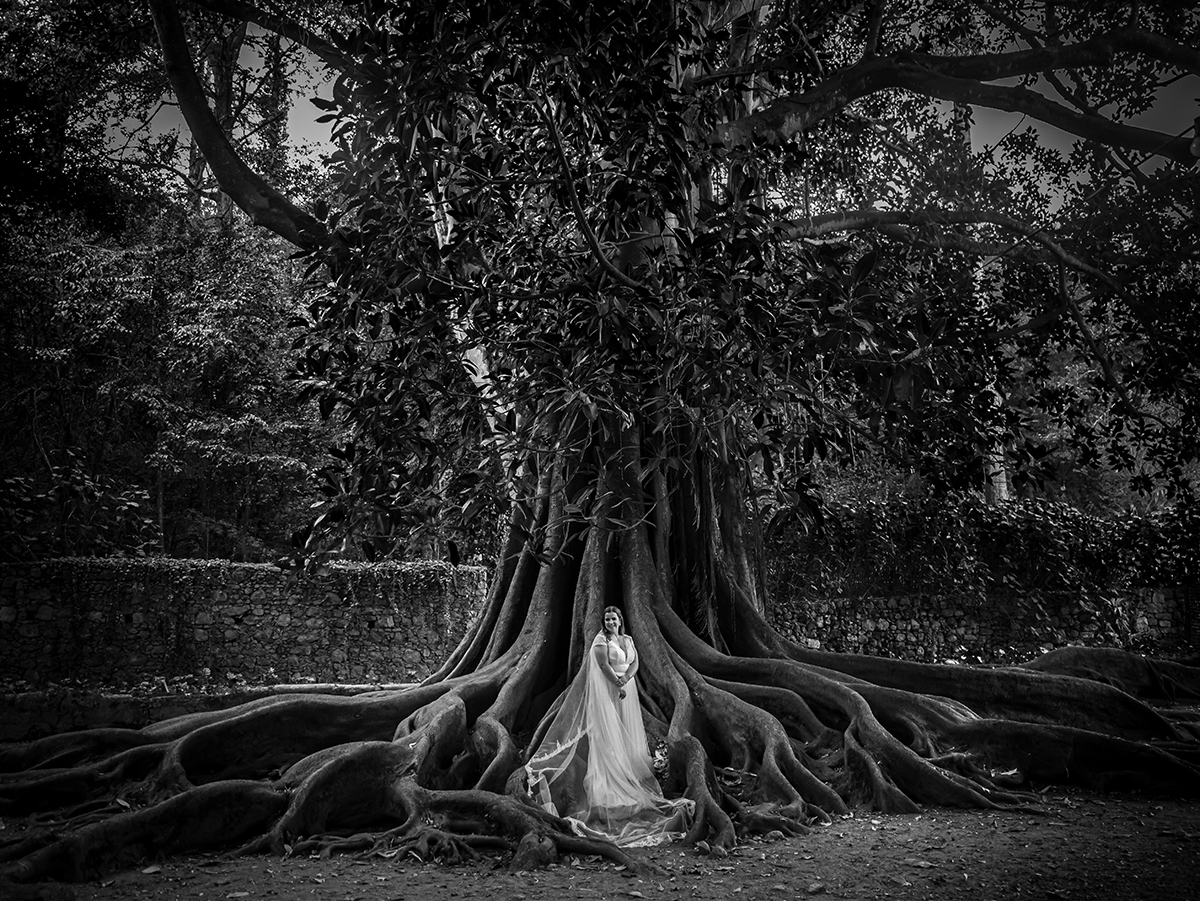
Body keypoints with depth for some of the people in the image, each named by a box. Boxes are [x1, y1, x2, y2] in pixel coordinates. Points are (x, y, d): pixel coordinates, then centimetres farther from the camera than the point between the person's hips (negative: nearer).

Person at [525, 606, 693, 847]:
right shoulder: (601, 640, -8)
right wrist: (618, 685, -19)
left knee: (627, 733, 6)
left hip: (627, 690, 7)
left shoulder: (628, 640, 12)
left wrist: (624, 679, -15)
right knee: (608, 733, -7)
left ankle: (628, 772, 12)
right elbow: (604, 665, -17)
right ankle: (608, 779, -7)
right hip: (606, 691, -6)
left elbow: (635, 663, 2)